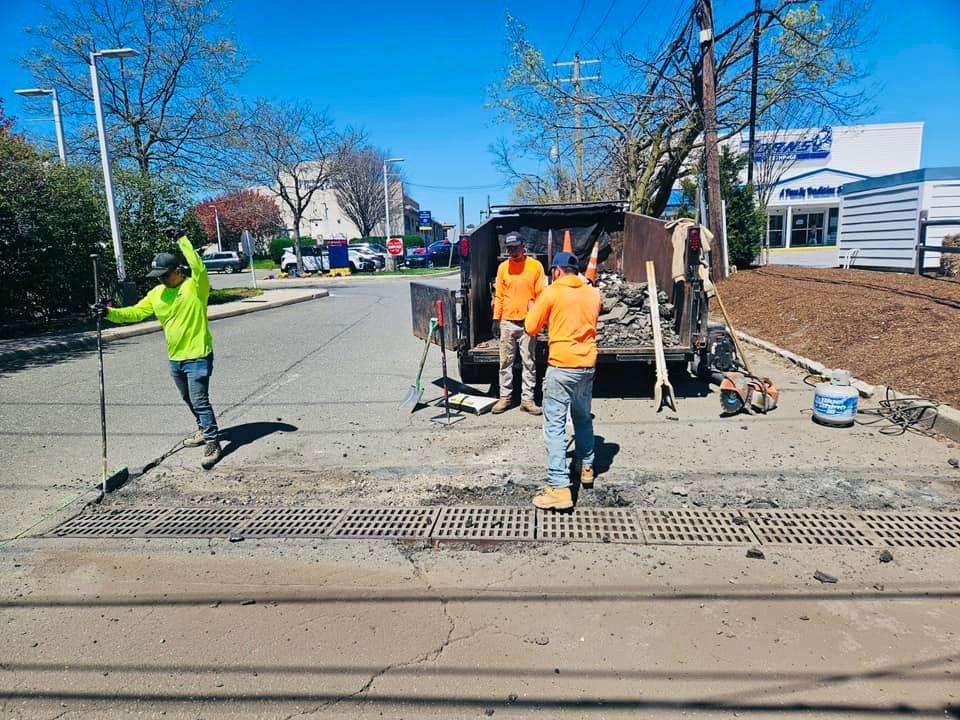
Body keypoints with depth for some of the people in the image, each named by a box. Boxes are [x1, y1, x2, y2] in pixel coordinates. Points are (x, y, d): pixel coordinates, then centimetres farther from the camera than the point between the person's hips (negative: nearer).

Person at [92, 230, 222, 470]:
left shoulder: (195, 286, -12)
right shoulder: (157, 293, 7)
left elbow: (199, 267, -32)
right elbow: (135, 313, 9)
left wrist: (181, 239, -30)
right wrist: (109, 312, -5)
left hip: (198, 357, -8)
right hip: (175, 358, 8)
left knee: (200, 401, -9)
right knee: (189, 400, 20)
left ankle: (212, 443, -1)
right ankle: (205, 430, 38)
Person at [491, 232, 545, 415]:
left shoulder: (535, 266, -1)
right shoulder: (503, 267, 5)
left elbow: (541, 294, 0)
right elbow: (499, 295, 8)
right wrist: (496, 318, 3)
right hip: (507, 322, 2)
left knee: (529, 363, 3)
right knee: (505, 362, 6)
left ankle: (527, 399, 11)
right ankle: (505, 397, 16)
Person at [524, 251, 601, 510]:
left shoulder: (551, 293, -7)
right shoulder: (594, 294, 8)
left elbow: (530, 328, -2)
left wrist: (545, 316, 16)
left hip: (561, 366, -6)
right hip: (588, 365, 6)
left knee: (555, 426, -4)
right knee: (583, 418, 23)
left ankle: (559, 488, -8)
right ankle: (586, 468, 37)